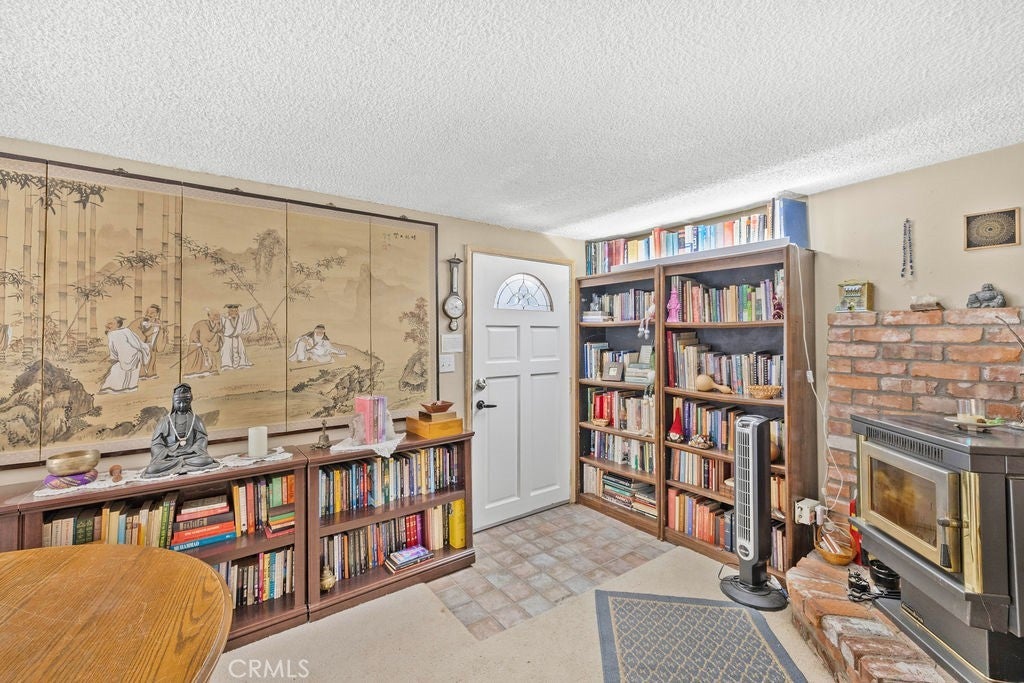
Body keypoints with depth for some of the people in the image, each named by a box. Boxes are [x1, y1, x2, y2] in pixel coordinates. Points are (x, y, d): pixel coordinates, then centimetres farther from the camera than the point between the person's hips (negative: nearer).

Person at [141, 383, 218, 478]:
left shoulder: (195, 419, 12)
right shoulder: (166, 420, 11)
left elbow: (202, 438, 7)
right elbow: (156, 443, 8)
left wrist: (192, 450, -10)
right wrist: (168, 454, -9)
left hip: (190, 454, 0)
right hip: (169, 457, 0)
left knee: (207, 461, -32)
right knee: (151, 469, -29)